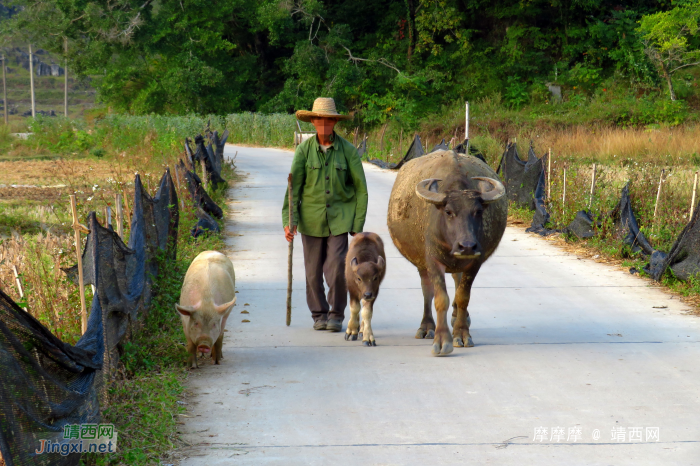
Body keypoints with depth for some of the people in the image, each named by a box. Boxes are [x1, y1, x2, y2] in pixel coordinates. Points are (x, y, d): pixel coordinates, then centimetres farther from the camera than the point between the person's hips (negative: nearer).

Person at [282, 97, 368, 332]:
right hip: (311, 216, 1)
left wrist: (357, 226, -2)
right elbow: (293, 186, -2)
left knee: (336, 268, -10)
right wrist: (289, 220, -12)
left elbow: (360, 189, 2)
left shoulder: (348, 151, -3)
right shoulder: (304, 150, -1)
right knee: (313, 270, 5)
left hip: (340, 217, -1)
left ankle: (336, 314, 11)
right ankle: (319, 314, 24)